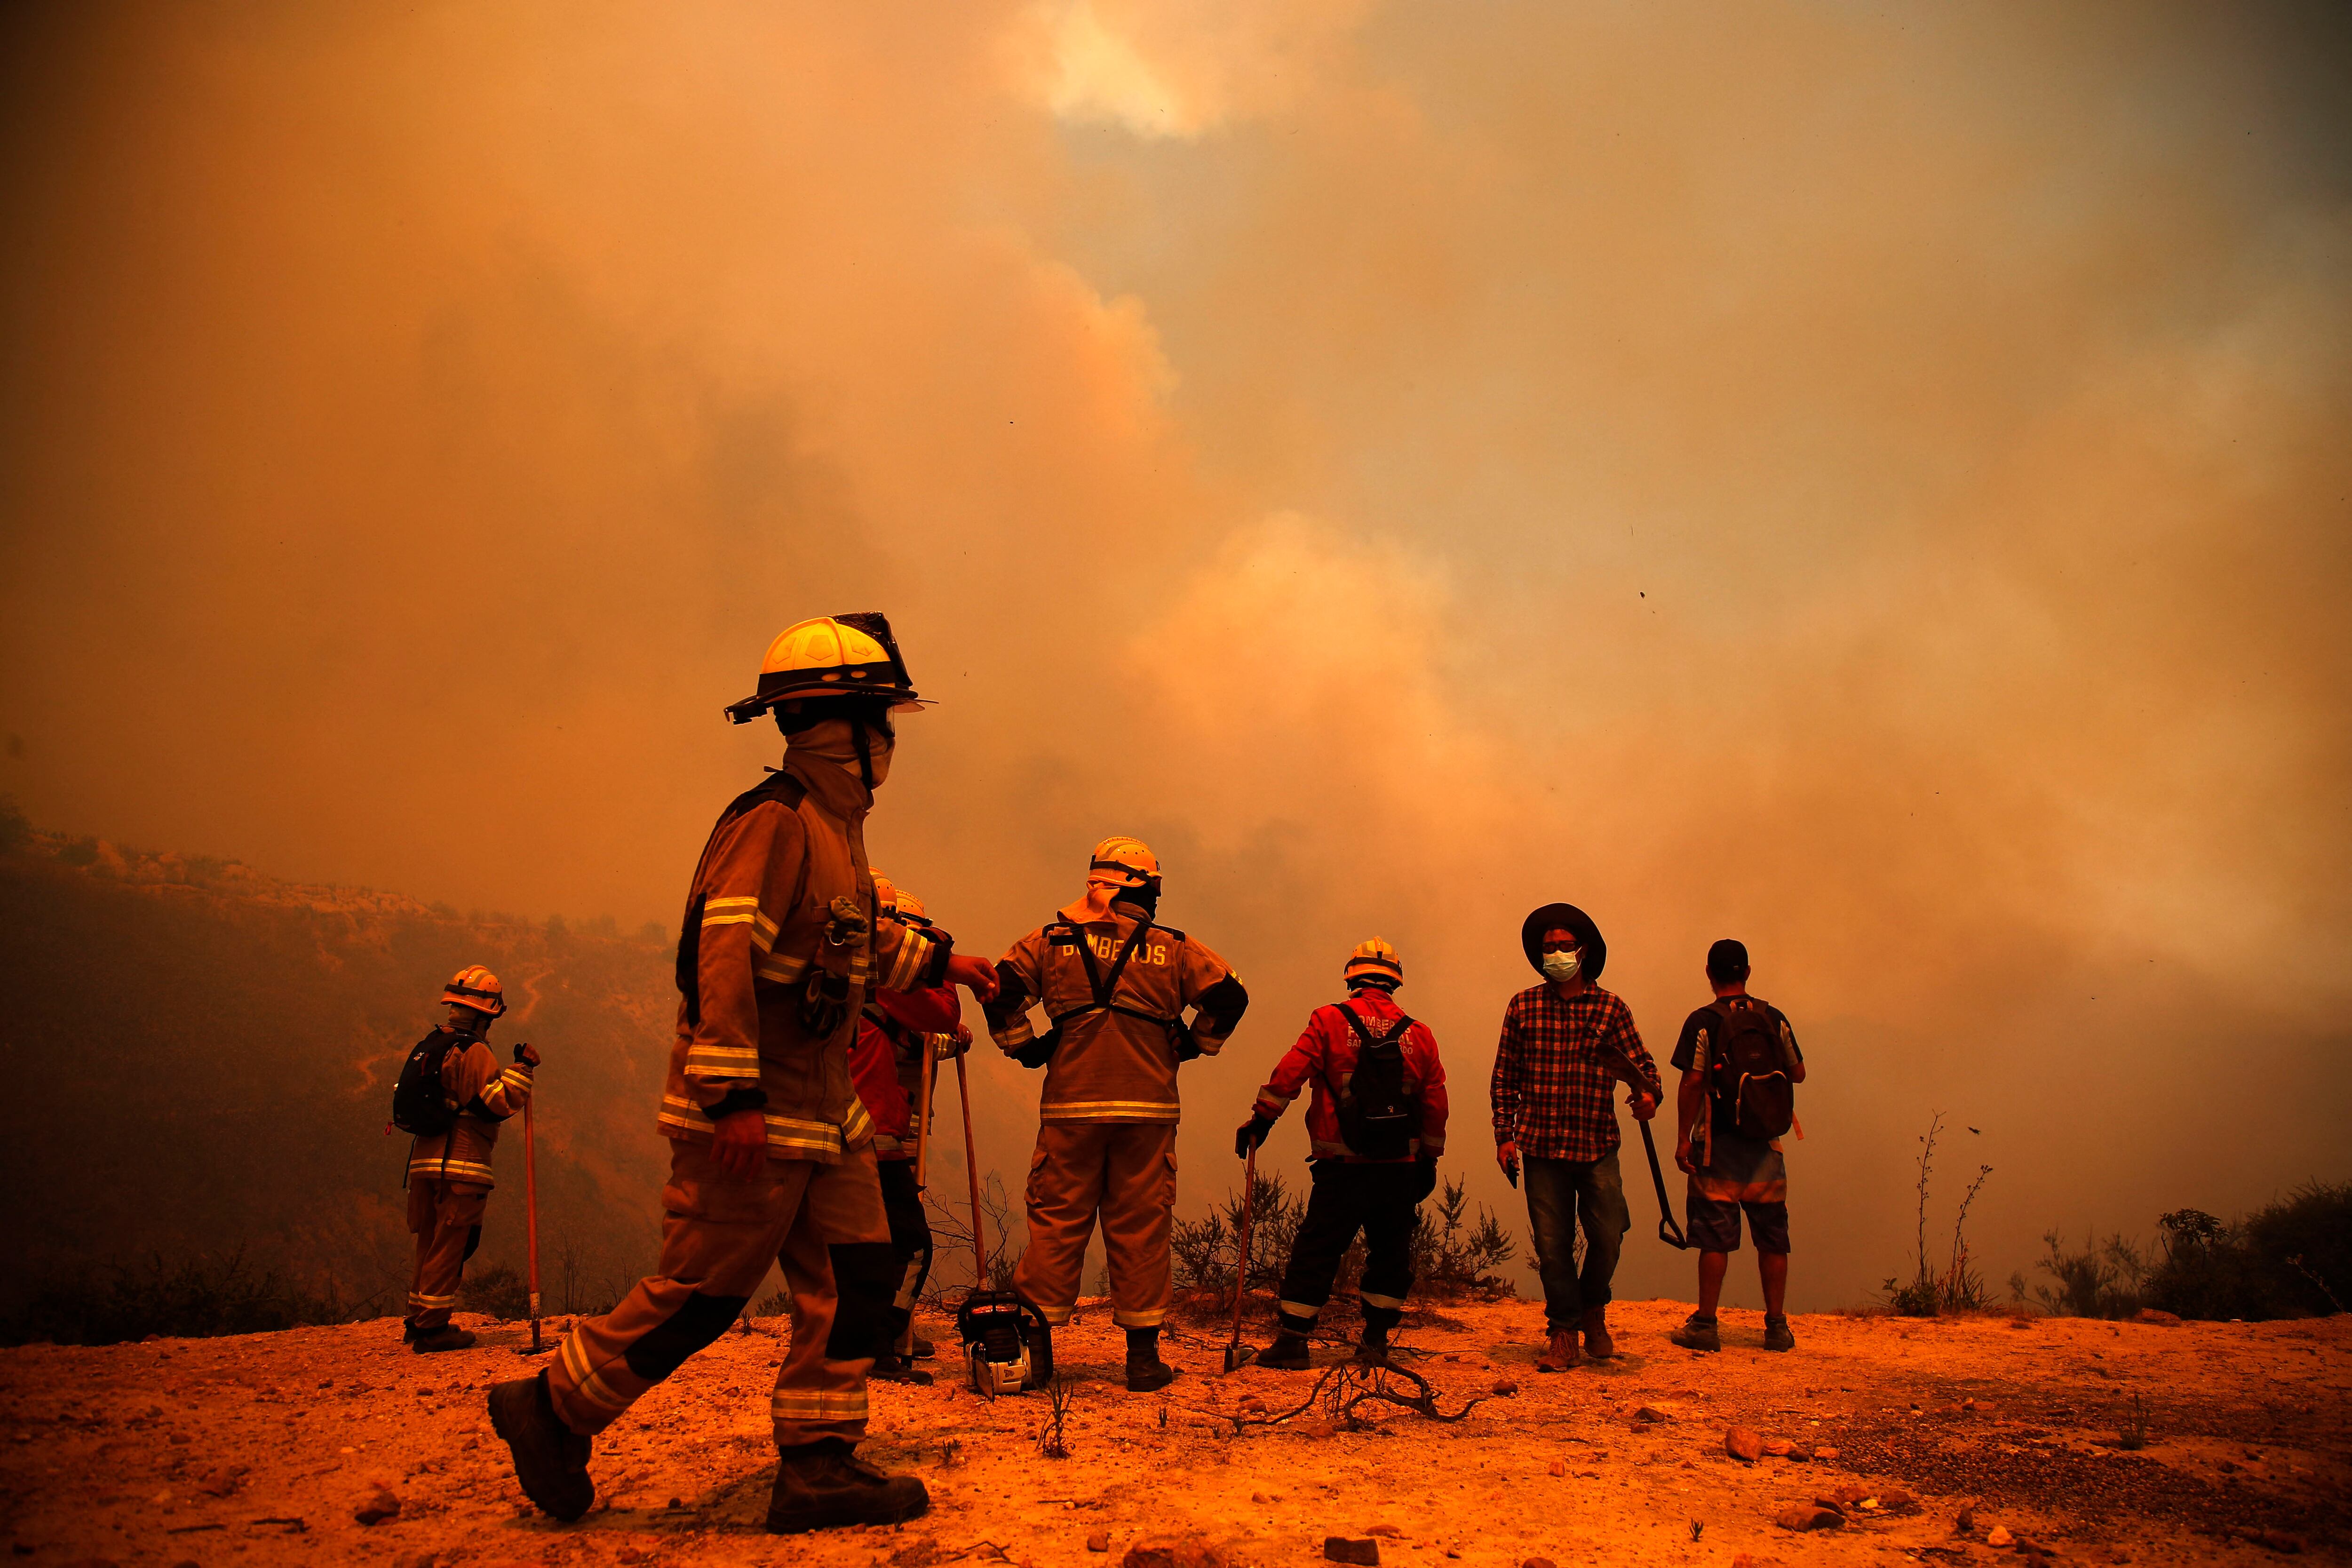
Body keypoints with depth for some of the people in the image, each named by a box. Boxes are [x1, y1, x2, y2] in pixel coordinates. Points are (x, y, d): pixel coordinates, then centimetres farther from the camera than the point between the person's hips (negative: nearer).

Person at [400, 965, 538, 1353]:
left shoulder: (429, 1046, 14)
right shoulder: (474, 1052, -13)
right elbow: (503, 1101, -21)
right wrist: (522, 1068, -14)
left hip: (425, 1159, 8)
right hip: (462, 1164, -8)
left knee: (431, 1244, 17)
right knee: (449, 1246, -3)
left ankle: (418, 1321, 23)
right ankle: (432, 1328, -1)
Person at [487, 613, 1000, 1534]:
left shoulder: (835, 827, 15)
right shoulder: (773, 820, -17)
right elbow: (720, 953, -26)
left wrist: (939, 962, 33)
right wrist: (733, 1096, -30)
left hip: (823, 1112, 10)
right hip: (749, 1118, -10)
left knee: (855, 1283, 7)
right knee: (701, 1294, 0)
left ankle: (817, 1466, 14)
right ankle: (552, 1408, 19)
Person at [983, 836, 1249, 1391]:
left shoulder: (1051, 941, 7)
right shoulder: (1172, 949, 6)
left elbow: (1000, 990, -1)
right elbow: (1229, 994, 2)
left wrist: (1025, 1047, 10)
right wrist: (1190, 1045, 13)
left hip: (1070, 1105, 0)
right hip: (1147, 1106, 0)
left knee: (1056, 1223, 7)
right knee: (1140, 1228, 5)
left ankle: (1035, 1347, 8)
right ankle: (1143, 1353, 9)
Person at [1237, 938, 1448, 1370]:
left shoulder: (1329, 1021, -4)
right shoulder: (1419, 1034, 6)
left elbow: (1289, 1074, -8)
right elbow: (1435, 1105, 10)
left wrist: (1260, 1120, 0)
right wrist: (1428, 1160, 18)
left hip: (1342, 1167, -2)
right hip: (1400, 1167, 3)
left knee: (1316, 1251, 4)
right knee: (1390, 1253, 15)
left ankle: (1292, 1341, 6)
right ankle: (1375, 1342, 17)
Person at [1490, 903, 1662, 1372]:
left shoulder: (1610, 1008, 4)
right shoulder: (1523, 1007, 6)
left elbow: (1640, 1063, 2)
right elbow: (1505, 1076, 9)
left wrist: (1649, 1095, -20)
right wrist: (1505, 1134, 3)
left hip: (1597, 1143, 0)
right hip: (1542, 1145, 0)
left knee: (1608, 1235, -1)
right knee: (1552, 1243, 3)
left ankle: (1593, 1311, 27)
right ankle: (1564, 1333, 17)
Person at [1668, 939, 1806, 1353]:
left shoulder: (1704, 1022, -8)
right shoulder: (1774, 1019, 3)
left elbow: (1692, 1083, -13)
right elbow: (1798, 1073, 11)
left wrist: (1683, 1138, -8)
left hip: (1719, 1144, -3)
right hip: (1766, 1146, 3)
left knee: (1716, 1236, 0)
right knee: (1773, 1237, 9)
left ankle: (1706, 1324, 3)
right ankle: (1777, 1325, 12)